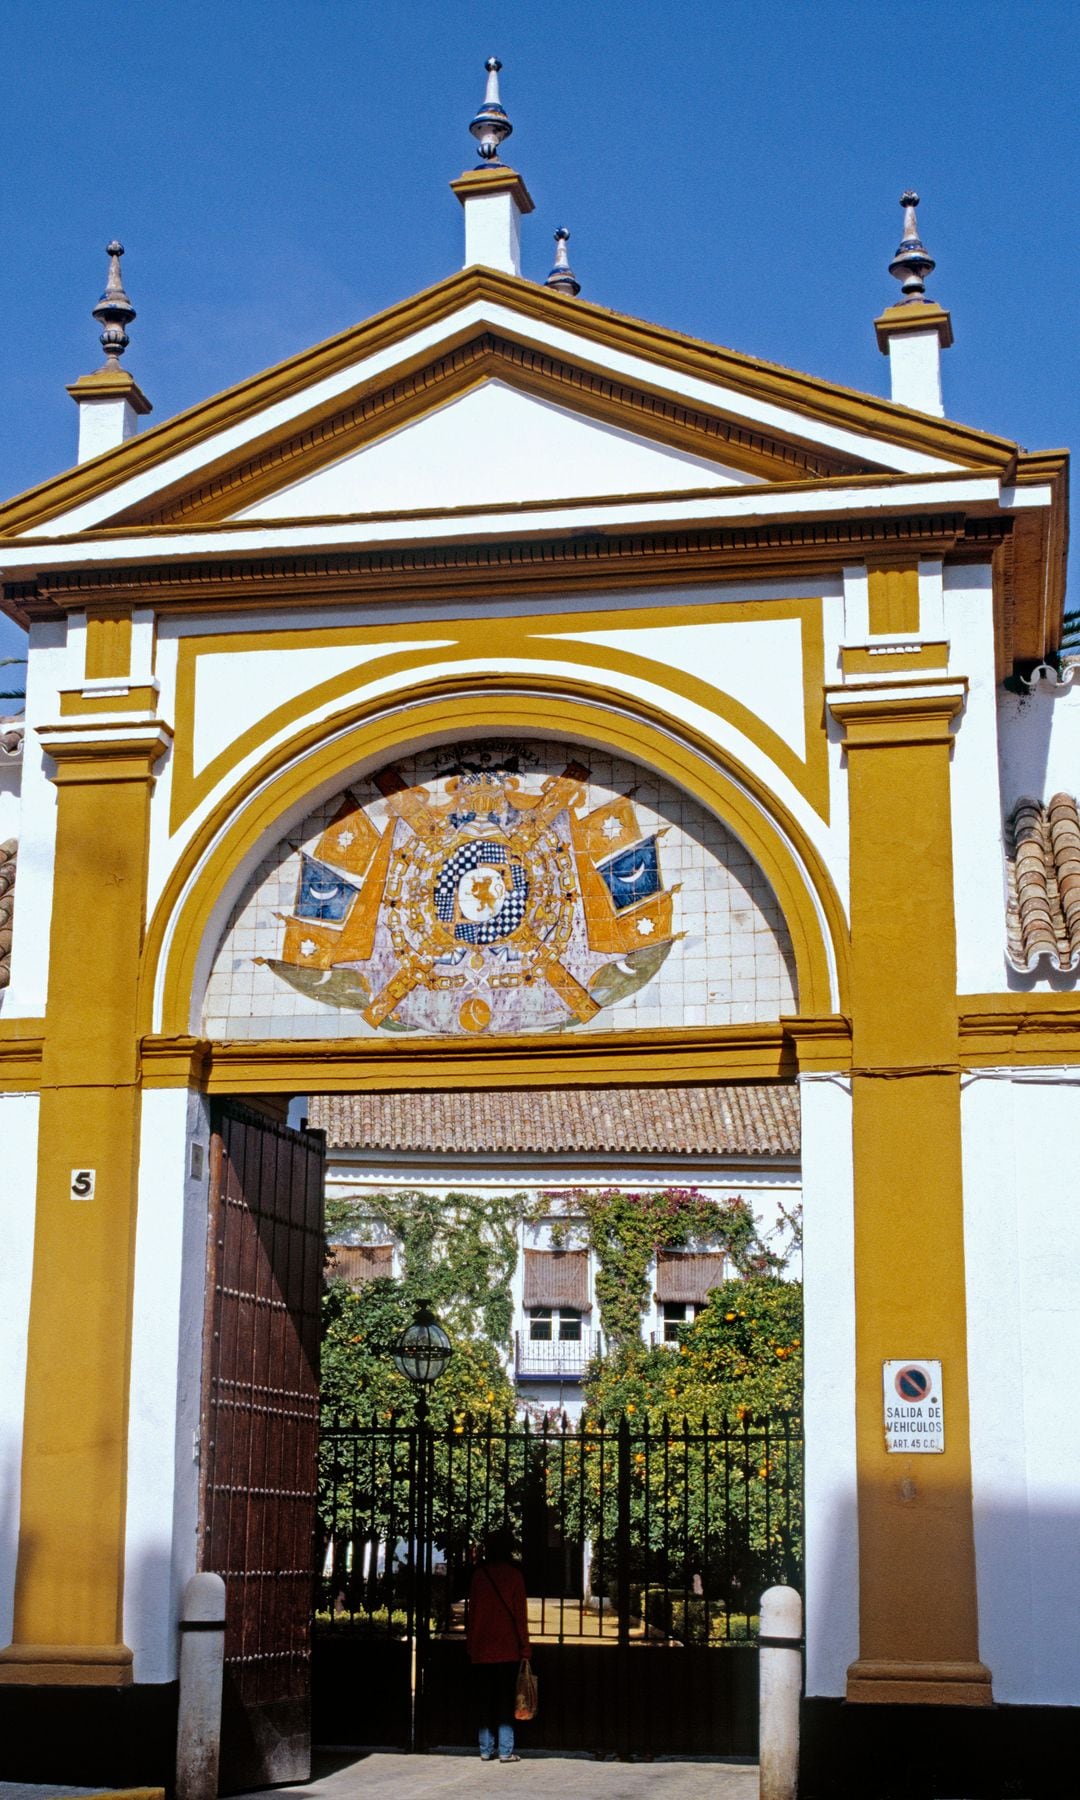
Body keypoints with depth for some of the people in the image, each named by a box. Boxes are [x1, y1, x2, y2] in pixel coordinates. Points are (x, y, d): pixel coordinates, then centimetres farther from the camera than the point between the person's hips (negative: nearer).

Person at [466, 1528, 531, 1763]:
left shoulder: (478, 1574, 3)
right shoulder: (514, 1575, -4)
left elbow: (473, 1611, 6)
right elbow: (520, 1614, -4)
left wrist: (471, 1643, 13)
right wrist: (524, 1647, 1)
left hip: (481, 1649, 2)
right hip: (507, 1649, -2)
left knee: (484, 1701, 8)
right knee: (506, 1701, 2)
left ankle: (486, 1750, 8)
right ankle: (506, 1751, -1)